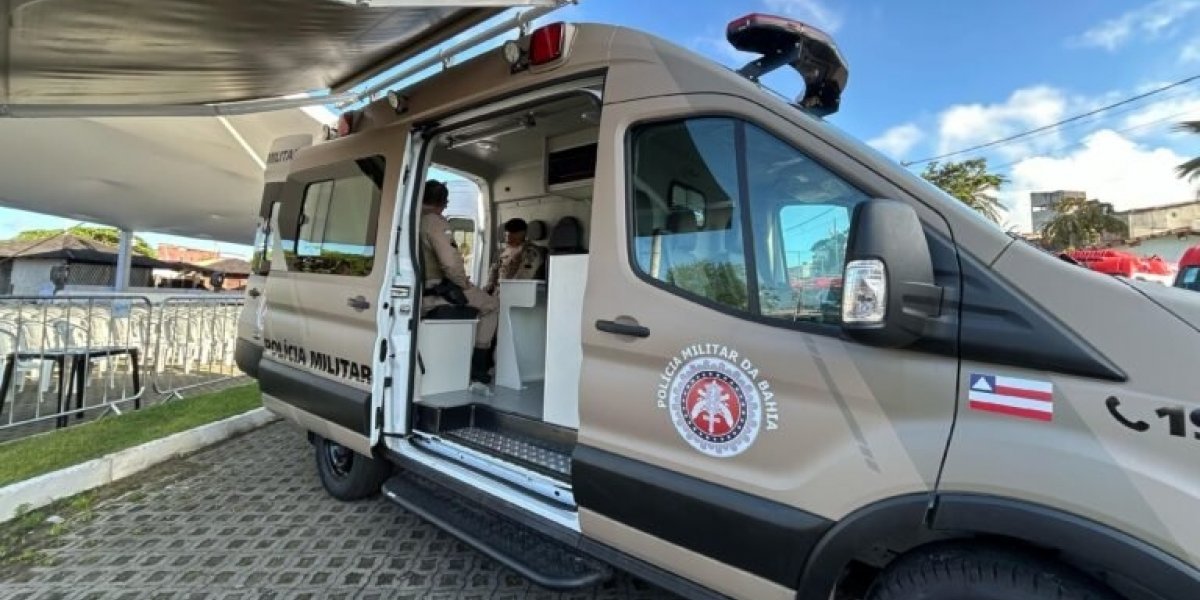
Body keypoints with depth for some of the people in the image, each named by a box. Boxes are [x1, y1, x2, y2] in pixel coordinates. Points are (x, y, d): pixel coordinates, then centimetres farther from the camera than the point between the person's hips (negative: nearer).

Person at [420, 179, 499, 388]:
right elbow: (451, 263, -28)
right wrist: (464, 283, -9)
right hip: (435, 294, -8)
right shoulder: (436, 223, -16)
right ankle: (477, 371, 7)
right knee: (491, 305, 9)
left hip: (416, 294, 8)